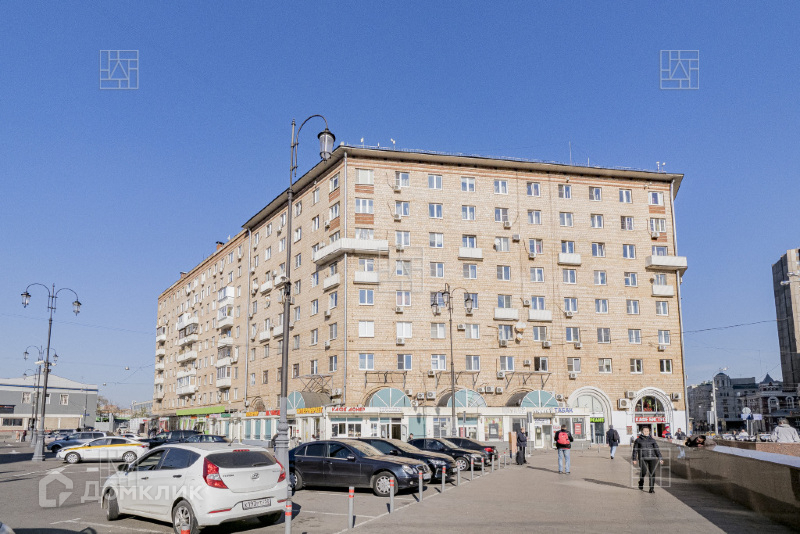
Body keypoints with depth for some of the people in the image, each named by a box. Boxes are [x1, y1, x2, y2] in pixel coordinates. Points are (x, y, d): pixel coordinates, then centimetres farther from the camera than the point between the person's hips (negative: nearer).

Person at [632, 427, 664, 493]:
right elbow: (635, 450, 12)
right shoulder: (638, 440, 10)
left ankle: (651, 489, -3)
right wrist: (634, 460, 7)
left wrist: (660, 458, -1)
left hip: (652, 458, 2)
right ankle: (641, 484, 6)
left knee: (652, 472, -11)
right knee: (644, 471, -20)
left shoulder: (652, 440, 13)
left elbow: (656, 449, 9)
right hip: (642, 458, -2)